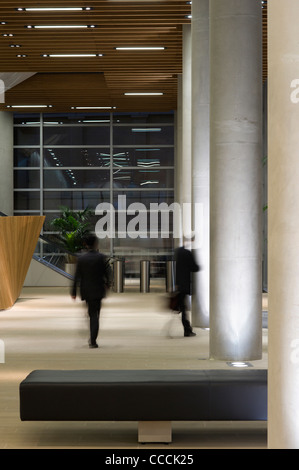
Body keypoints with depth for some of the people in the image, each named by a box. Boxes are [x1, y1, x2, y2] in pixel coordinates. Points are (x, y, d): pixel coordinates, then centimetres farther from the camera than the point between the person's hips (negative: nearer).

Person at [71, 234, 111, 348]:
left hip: (86, 290, 3)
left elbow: (77, 276, -3)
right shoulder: (101, 257, -10)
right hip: (98, 290, -3)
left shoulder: (81, 258, -4)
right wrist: (107, 284, 15)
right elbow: (107, 272, -4)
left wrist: (74, 292, 1)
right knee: (95, 314, 2)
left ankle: (92, 338, 25)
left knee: (91, 313, 19)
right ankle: (93, 340, -3)